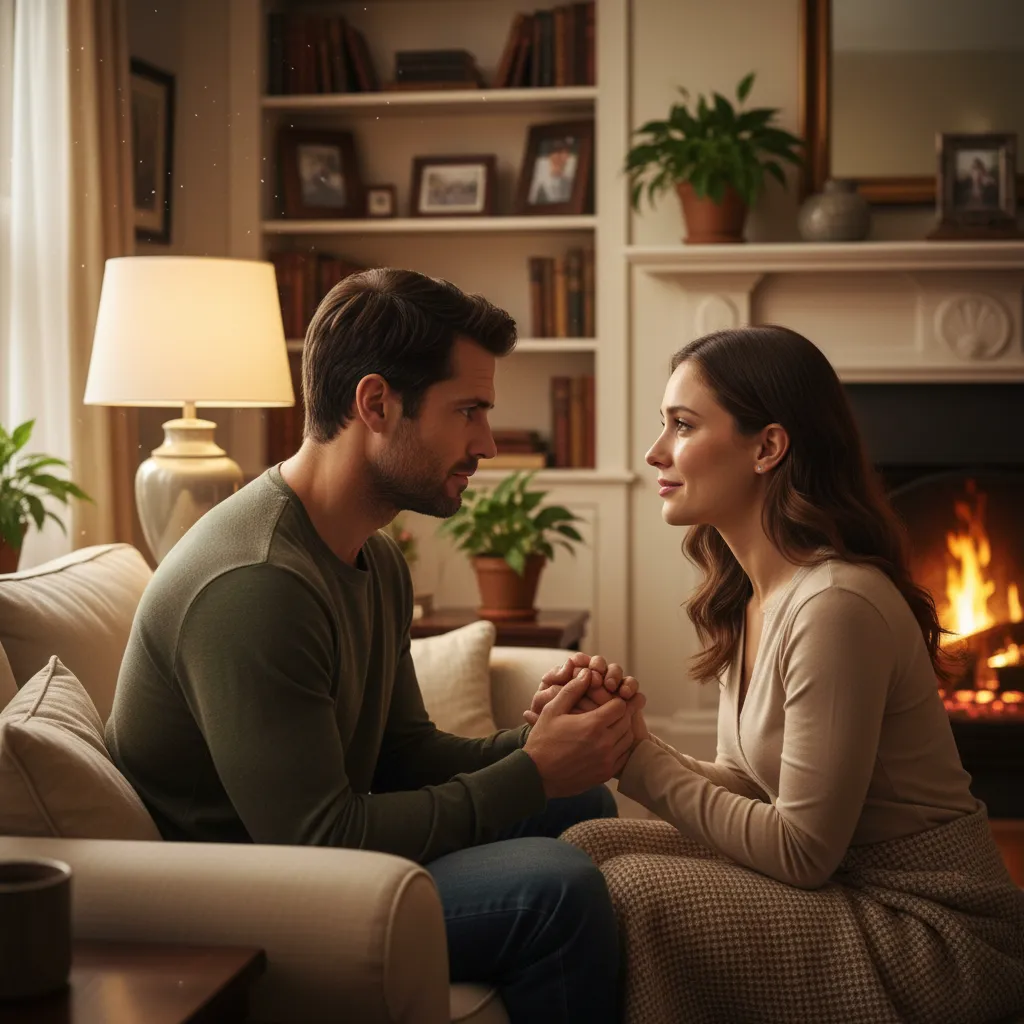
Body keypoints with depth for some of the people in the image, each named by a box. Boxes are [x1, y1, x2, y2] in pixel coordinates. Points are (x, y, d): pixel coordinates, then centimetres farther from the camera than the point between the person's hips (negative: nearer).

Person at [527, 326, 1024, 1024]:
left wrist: (642, 757, -14)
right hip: (847, 886, 9)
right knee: (588, 846, -2)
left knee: (635, 888, -21)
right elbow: (749, 784, 7)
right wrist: (623, 731, -9)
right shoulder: (752, 594, 5)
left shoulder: (835, 604, -24)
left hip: (931, 933, -8)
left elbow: (802, 852, -21)